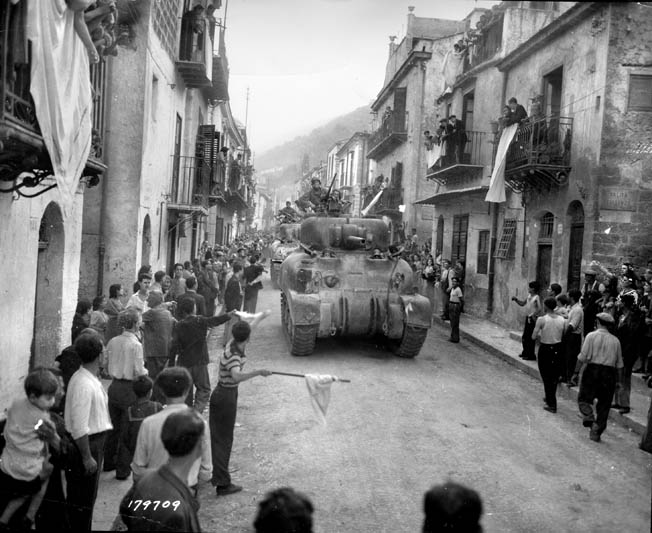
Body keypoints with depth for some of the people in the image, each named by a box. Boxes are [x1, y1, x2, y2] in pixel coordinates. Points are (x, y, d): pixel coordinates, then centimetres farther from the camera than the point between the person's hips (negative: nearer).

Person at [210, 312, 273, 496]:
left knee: (215, 436, 20)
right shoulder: (233, 356, -28)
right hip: (227, 396, -9)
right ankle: (223, 484, 3)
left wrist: (262, 315, 32)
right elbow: (237, 377, -48)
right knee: (223, 440, -3)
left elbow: (250, 326, 17)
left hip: (219, 393, 9)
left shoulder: (234, 344, -3)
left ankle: (209, 472, 36)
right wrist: (258, 372, -54)